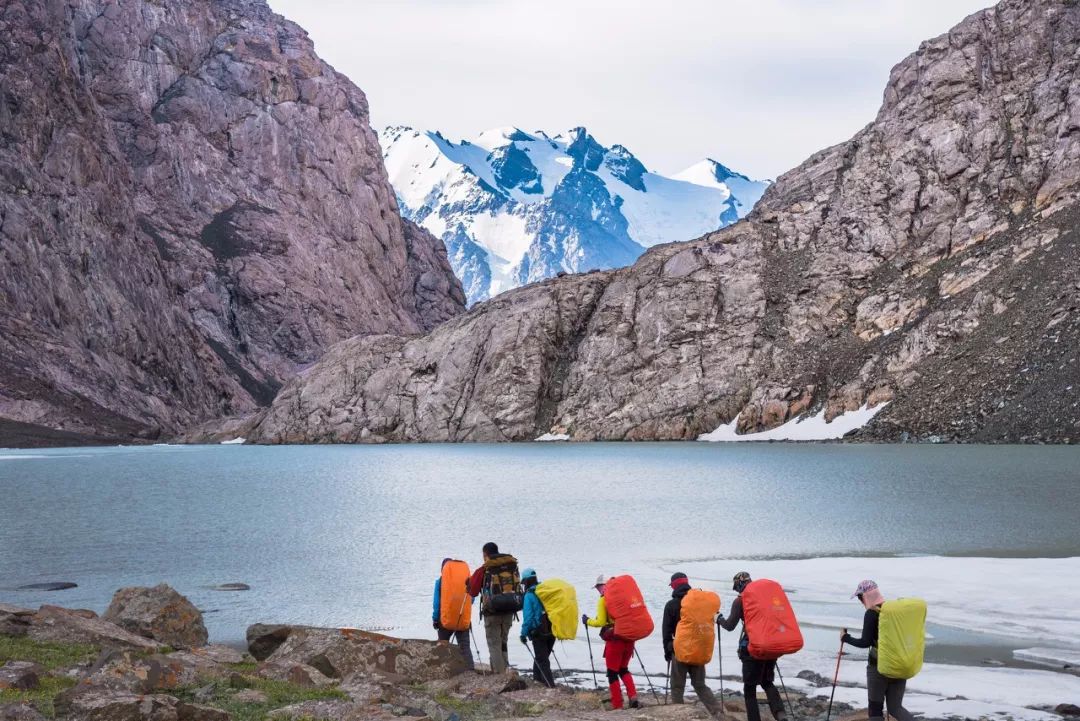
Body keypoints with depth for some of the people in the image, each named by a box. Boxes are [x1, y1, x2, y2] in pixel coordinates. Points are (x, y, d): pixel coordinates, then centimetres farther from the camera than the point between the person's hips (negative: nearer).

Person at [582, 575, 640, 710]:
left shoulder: (603, 600, -6)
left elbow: (600, 622, -10)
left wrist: (587, 621, 6)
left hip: (614, 639, -5)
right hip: (629, 638, 5)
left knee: (612, 672, 8)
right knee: (623, 669, 20)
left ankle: (617, 704, 7)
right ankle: (633, 697, 1)